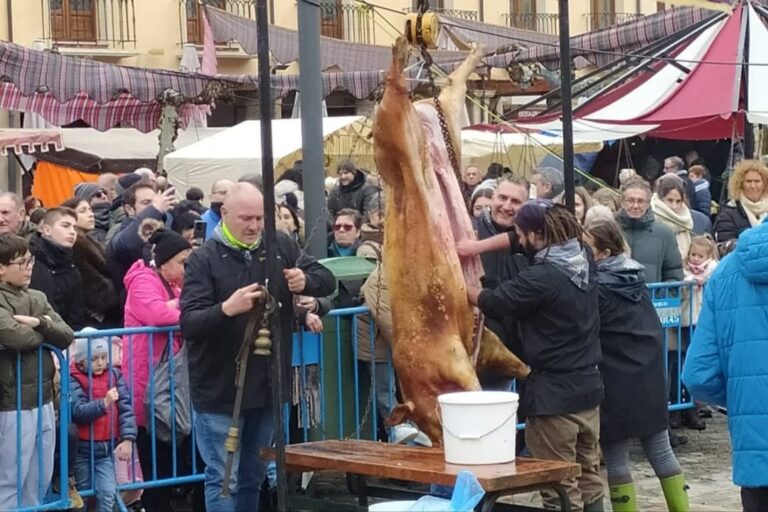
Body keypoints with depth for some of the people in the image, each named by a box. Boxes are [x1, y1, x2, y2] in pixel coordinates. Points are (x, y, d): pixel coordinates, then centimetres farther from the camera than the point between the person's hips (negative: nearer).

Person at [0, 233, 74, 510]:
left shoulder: (37, 298, 12)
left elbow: (67, 336, 5)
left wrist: (41, 323, -13)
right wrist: (46, 332, -7)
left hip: (43, 401, 7)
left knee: (39, 481, 14)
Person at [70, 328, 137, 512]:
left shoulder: (114, 375, 2)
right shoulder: (73, 380, -8)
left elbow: (126, 408, -4)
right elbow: (77, 411, -20)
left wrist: (128, 439, -14)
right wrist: (104, 403, -33)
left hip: (106, 448, 2)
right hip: (82, 450, -2)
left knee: (108, 493, -10)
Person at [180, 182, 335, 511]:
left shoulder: (280, 246, 1)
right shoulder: (204, 259, -11)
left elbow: (328, 280, 6)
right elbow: (188, 324, -18)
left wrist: (306, 281, -17)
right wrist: (227, 309, -37)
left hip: (267, 385, 5)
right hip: (220, 390, -5)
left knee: (253, 476, 17)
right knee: (223, 479, -2)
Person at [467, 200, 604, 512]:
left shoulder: (541, 278, -21)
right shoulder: (584, 260, 3)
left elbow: (493, 303, -7)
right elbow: (535, 243, 16)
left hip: (553, 395, -8)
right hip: (589, 386, 8)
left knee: (560, 487, 0)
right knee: (589, 477, 15)